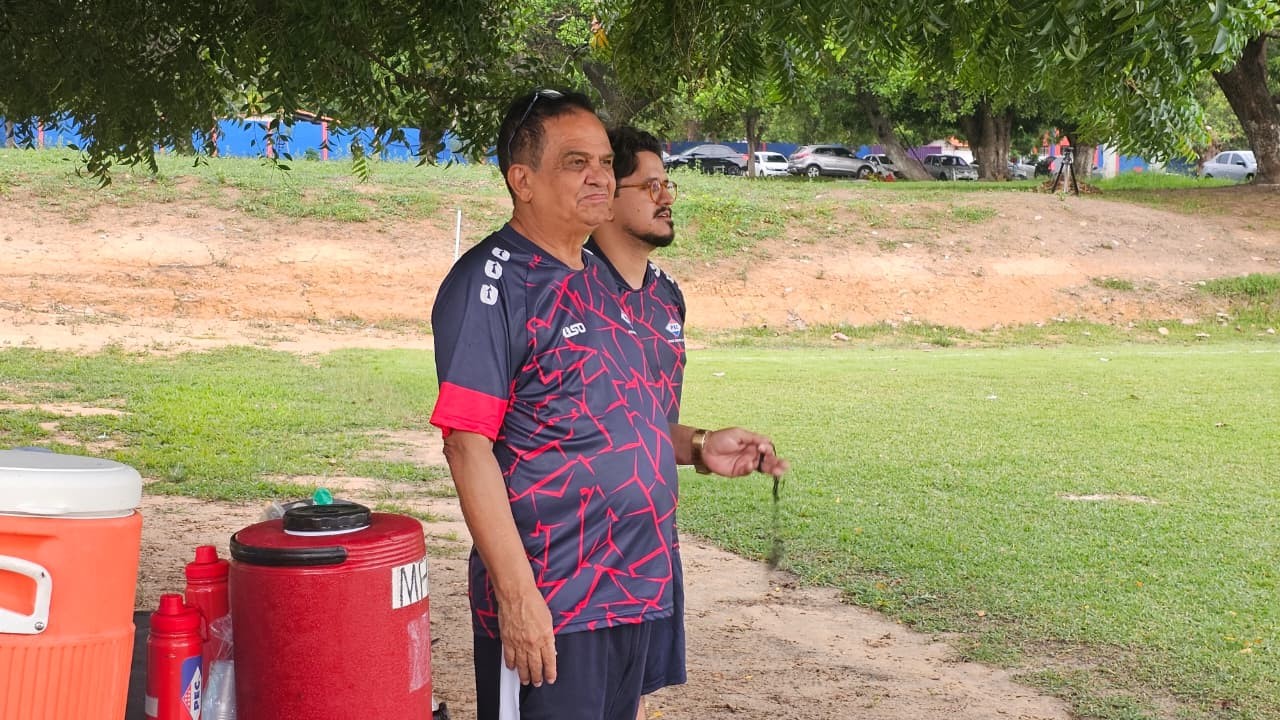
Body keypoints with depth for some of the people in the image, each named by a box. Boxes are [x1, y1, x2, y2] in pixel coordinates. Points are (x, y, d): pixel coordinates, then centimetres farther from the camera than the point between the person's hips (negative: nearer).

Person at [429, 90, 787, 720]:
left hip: (634, 589, 8)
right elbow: (468, 444, -19)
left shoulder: (598, 278, 14)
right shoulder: (491, 281, -13)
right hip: (548, 604, -8)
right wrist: (516, 594, -23)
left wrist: (697, 447, 7)